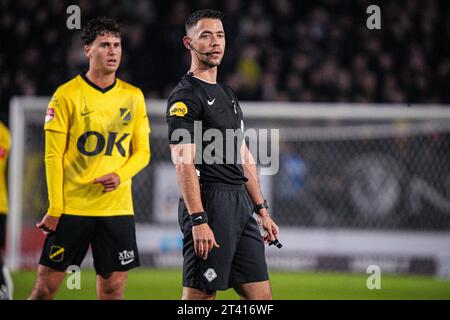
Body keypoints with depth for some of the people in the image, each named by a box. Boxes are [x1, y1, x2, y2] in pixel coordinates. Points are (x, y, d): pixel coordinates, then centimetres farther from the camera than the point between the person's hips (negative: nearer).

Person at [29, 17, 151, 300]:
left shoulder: (133, 96, 8)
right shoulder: (67, 95, -3)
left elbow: (142, 151, 11)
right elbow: (53, 155, -4)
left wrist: (120, 175, -10)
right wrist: (54, 209, -9)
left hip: (117, 208, 3)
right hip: (72, 207, -3)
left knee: (112, 290, 1)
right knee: (46, 287, -2)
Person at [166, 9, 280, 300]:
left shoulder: (228, 94, 21)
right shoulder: (185, 96, -8)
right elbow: (184, 162, -16)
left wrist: (262, 210, 19)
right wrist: (198, 221, -24)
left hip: (241, 207, 9)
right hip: (209, 204, -9)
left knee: (262, 296, 5)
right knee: (200, 295, -8)